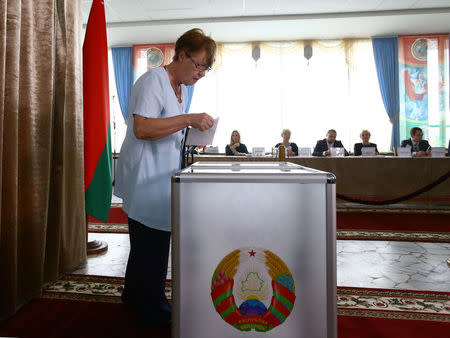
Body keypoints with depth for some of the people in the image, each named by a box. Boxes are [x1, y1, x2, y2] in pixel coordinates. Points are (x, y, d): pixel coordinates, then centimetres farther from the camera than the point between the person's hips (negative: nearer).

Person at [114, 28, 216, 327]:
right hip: (145, 179, -10)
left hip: (161, 178, 10)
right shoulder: (153, 81, -14)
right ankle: (153, 311, 19)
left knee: (147, 242, 20)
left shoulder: (182, 87, 17)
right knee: (152, 244, -1)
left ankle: (134, 294, 40)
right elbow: (141, 129, -25)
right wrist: (188, 119, -27)